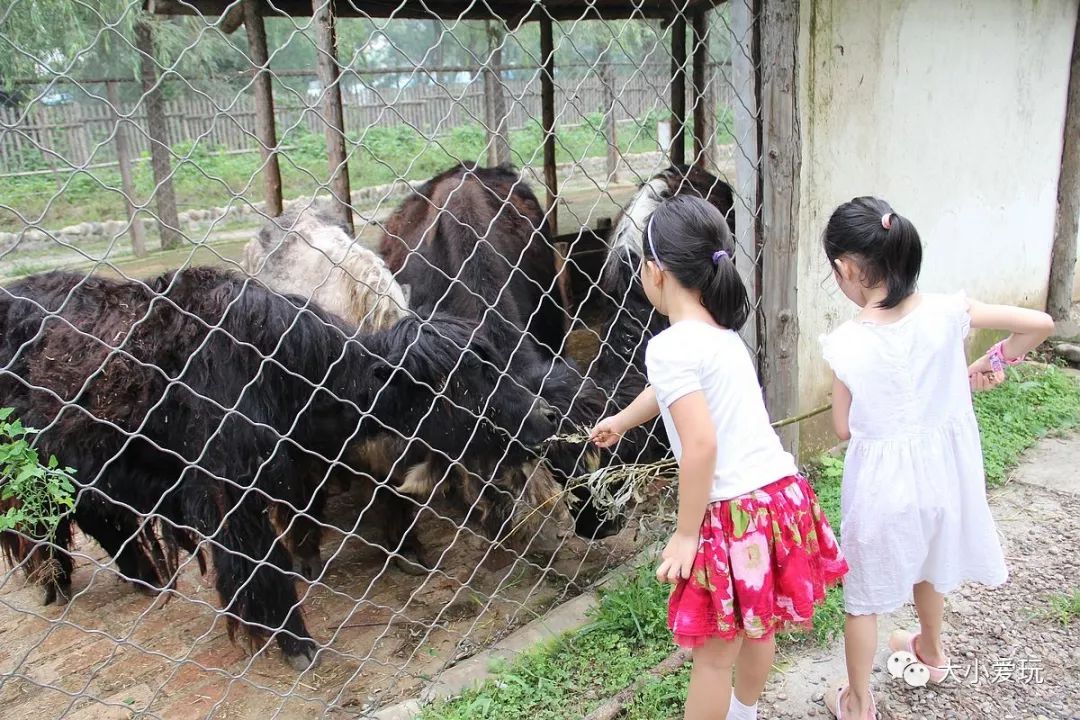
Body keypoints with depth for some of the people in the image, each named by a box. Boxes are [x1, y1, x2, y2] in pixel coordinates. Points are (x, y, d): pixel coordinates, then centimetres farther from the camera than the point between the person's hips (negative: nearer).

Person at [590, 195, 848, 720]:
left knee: (715, 652, 10)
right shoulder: (722, 333, 12)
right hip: (781, 493, 9)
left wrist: (685, 534, -13)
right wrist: (622, 420, 48)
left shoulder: (670, 345, -16)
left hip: (733, 512, -9)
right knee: (758, 625, 29)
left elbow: (701, 445, -24)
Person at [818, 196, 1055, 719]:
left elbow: (844, 427, -11)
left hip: (881, 478, -4)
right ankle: (930, 652, 57)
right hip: (941, 467, 4)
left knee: (864, 593, 15)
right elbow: (1040, 324, -9)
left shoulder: (844, 344, -22)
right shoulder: (945, 313, -15)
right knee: (928, 565, 31)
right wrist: (993, 363, 6)